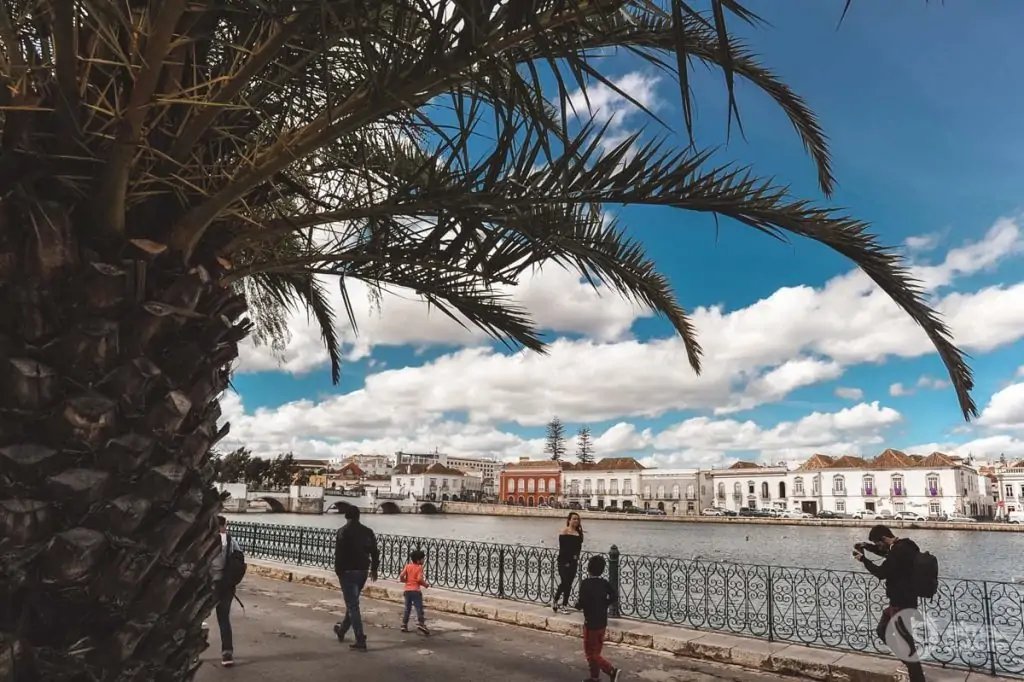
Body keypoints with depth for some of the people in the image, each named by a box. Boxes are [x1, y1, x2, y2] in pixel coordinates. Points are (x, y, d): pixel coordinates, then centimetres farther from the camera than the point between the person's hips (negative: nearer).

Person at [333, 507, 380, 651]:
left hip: (348, 571, -6)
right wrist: (374, 569, 17)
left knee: (352, 605, -4)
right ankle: (342, 630, 40)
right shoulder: (368, 532, 6)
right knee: (352, 602, 22)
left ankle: (360, 640, -8)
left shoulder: (343, 531, -9)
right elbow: (375, 552, 8)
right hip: (363, 571, 6)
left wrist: (338, 571, -6)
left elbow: (339, 553, -14)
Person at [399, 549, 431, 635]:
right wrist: (426, 584, -2)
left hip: (407, 590, 5)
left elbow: (401, 577, -1)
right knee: (419, 608, -4)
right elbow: (419, 579, -18)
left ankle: (404, 625, 15)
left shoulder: (408, 566, 7)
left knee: (407, 608, 14)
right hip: (416, 590, -5)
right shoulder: (419, 568, -7)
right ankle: (421, 623, -17)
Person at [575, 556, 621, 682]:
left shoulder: (586, 584, -18)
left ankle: (612, 670, -8)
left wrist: (577, 605, 0)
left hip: (591, 623, -7)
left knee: (590, 653, 4)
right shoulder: (605, 583, -1)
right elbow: (614, 596, -5)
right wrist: (603, 605, 7)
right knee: (596, 651, 20)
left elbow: (582, 603, -22)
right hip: (603, 622, 7)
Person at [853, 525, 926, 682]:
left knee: (905, 641, -4)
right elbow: (884, 551, 29)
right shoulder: (901, 546, 9)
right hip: (901, 600, 11)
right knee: (882, 631, 21)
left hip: (902, 602, -11)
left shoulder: (900, 551, -22)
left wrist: (863, 559, -9)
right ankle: (911, 663, 29)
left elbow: (881, 573, -21)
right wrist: (866, 546, 14)